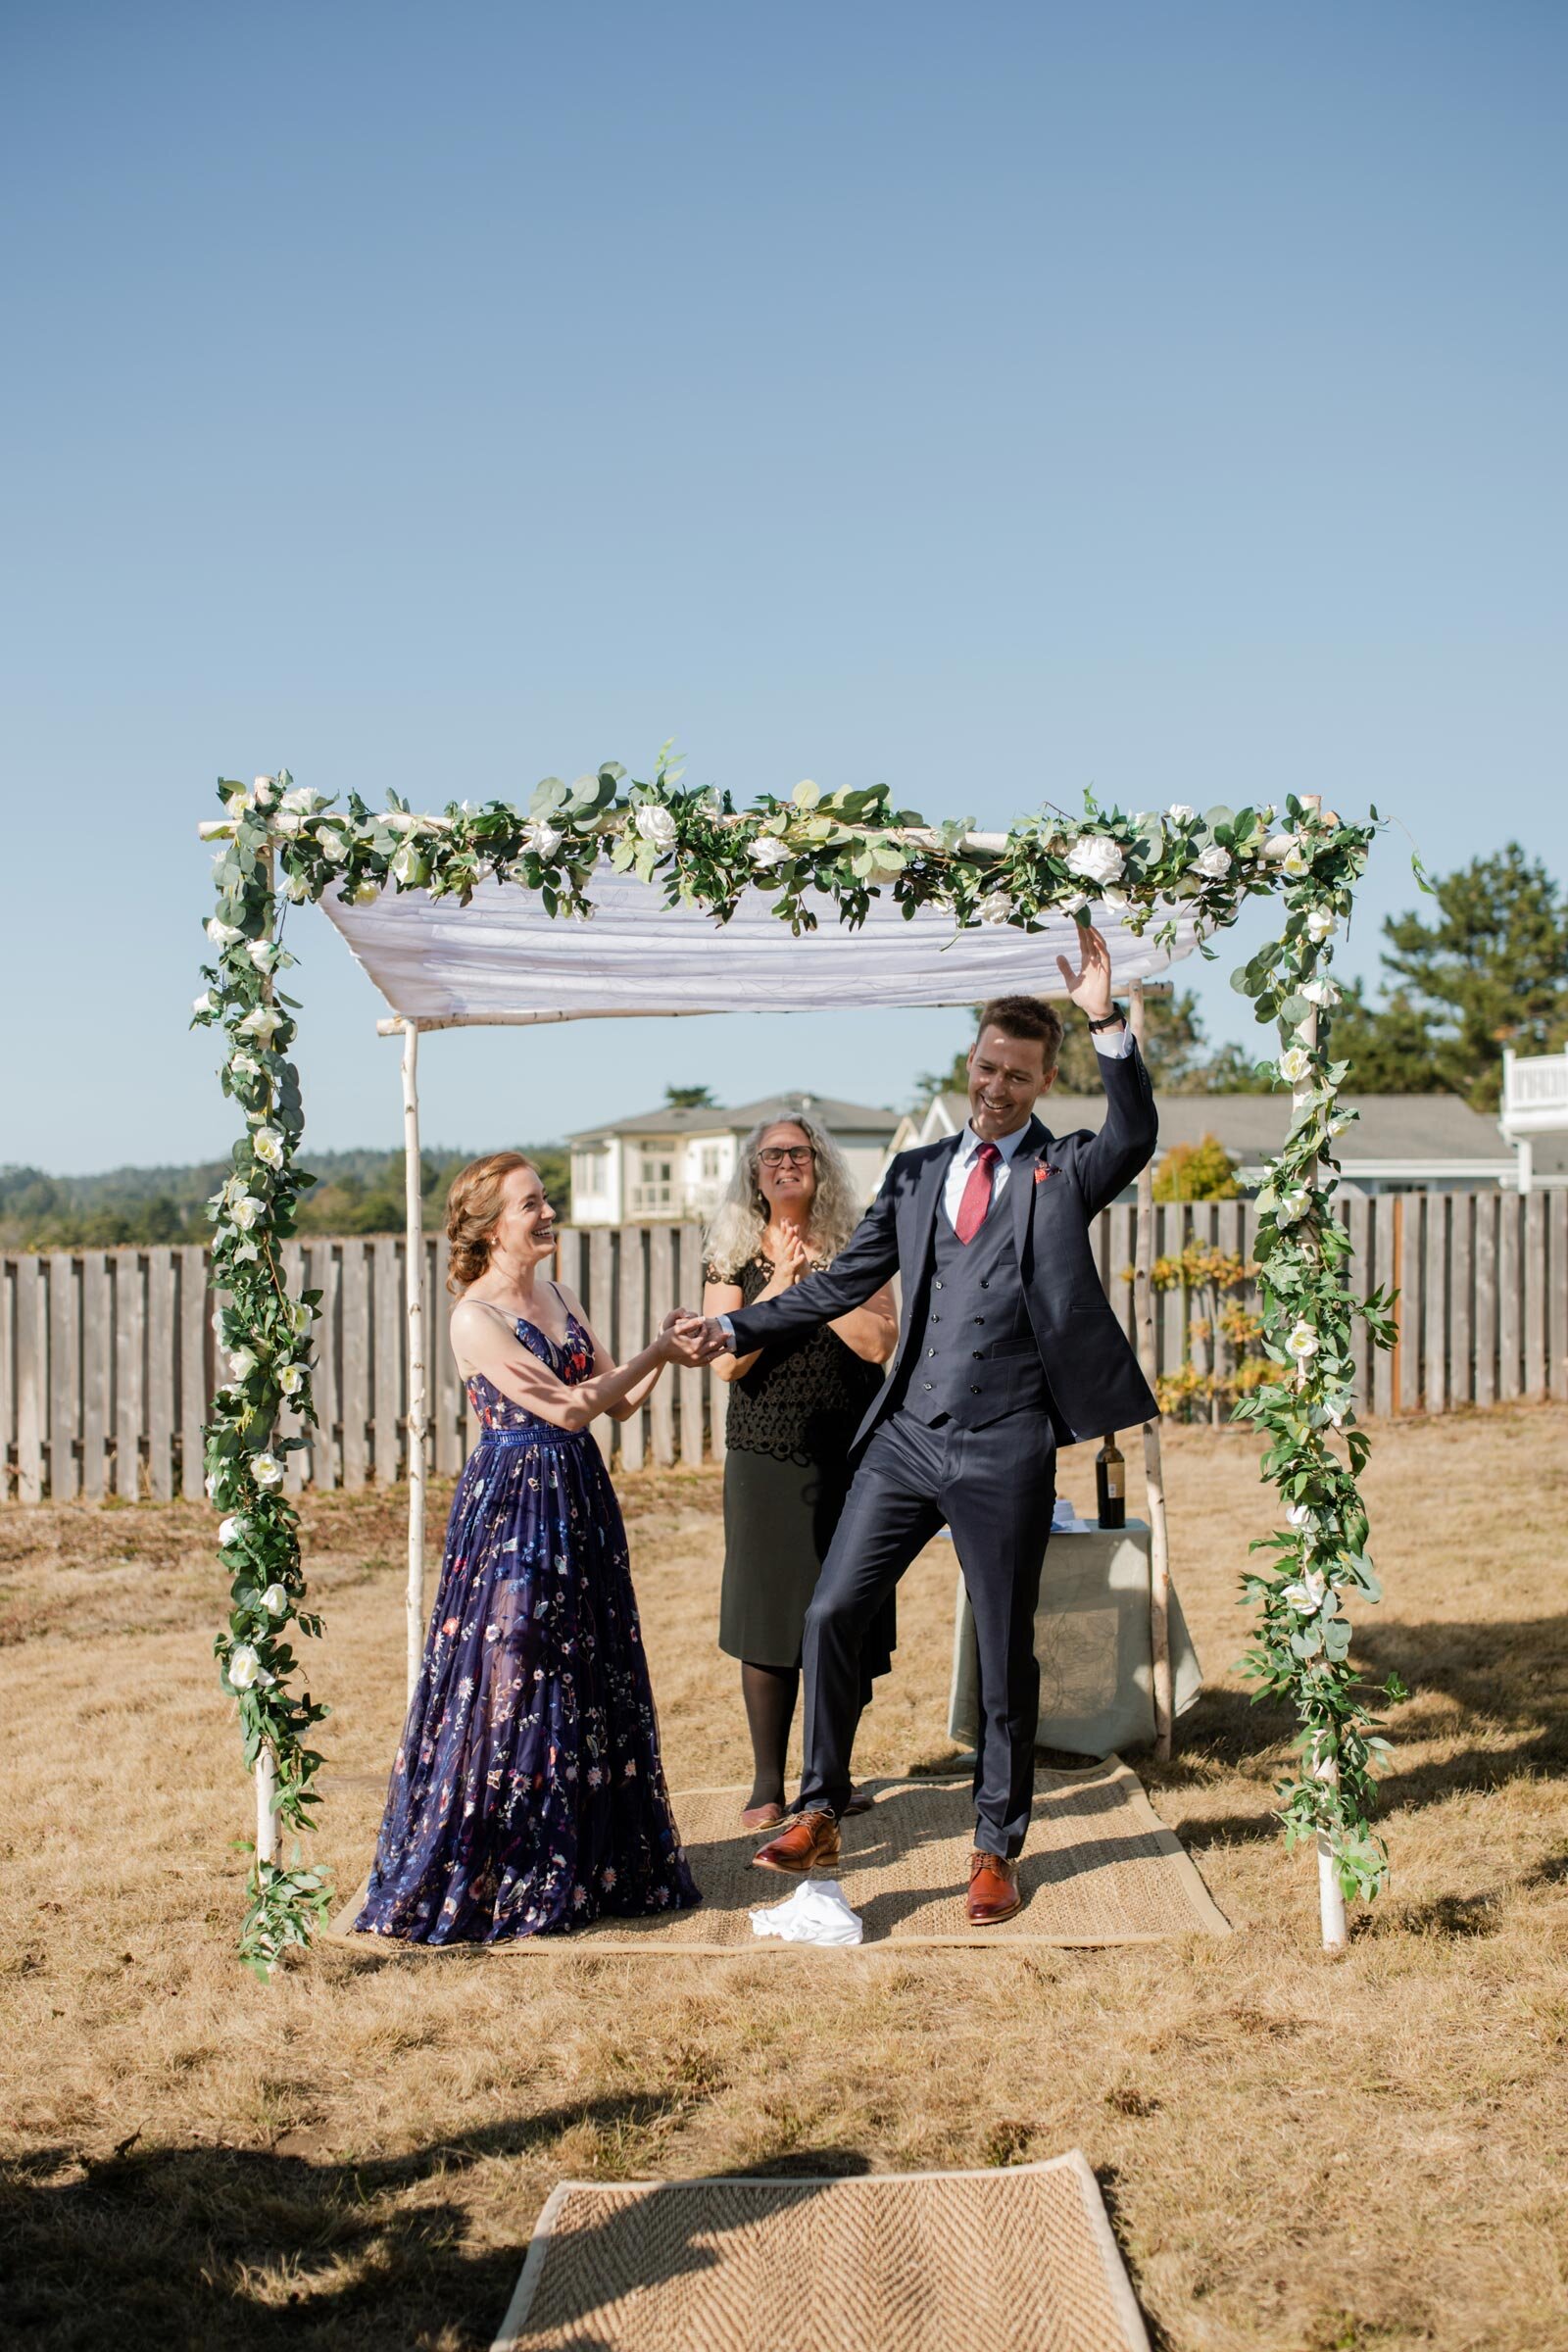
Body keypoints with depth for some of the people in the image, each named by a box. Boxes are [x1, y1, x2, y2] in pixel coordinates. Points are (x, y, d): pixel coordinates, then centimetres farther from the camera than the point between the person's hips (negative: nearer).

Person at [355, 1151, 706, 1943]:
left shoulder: (558, 1297, 10)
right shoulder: (476, 1319, -13)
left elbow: (617, 1401, 11)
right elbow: (569, 1407, -16)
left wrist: (660, 1356, -7)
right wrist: (655, 1354, -10)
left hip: (578, 1499, 8)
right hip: (512, 1505, -8)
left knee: (589, 1681, 11)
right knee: (509, 1682, -1)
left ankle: (590, 1865, 22)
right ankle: (483, 1879, 11)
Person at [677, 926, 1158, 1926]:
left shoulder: (1067, 1169, 1)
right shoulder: (916, 1172, 13)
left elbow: (1136, 1137, -20)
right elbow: (842, 1284, 15)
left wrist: (1108, 1023, -30)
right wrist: (738, 1326, 11)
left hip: (1005, 1451, -4)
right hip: (905, 1437, 4)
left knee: (1005, 1654, 6)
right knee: (831, 1615, 1)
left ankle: (997, 1846, 20)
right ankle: (819, 1814, 16)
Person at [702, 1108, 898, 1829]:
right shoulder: (735, 1259, 4)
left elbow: (879, 1343, -9)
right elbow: (727, 1361, -8)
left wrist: (817, 1281, -11)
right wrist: (781, 1285, -13)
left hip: (849, 1458, 0)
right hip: (764, 1461, 0)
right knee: (767, 1618, 2)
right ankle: (768, 1782, 12)